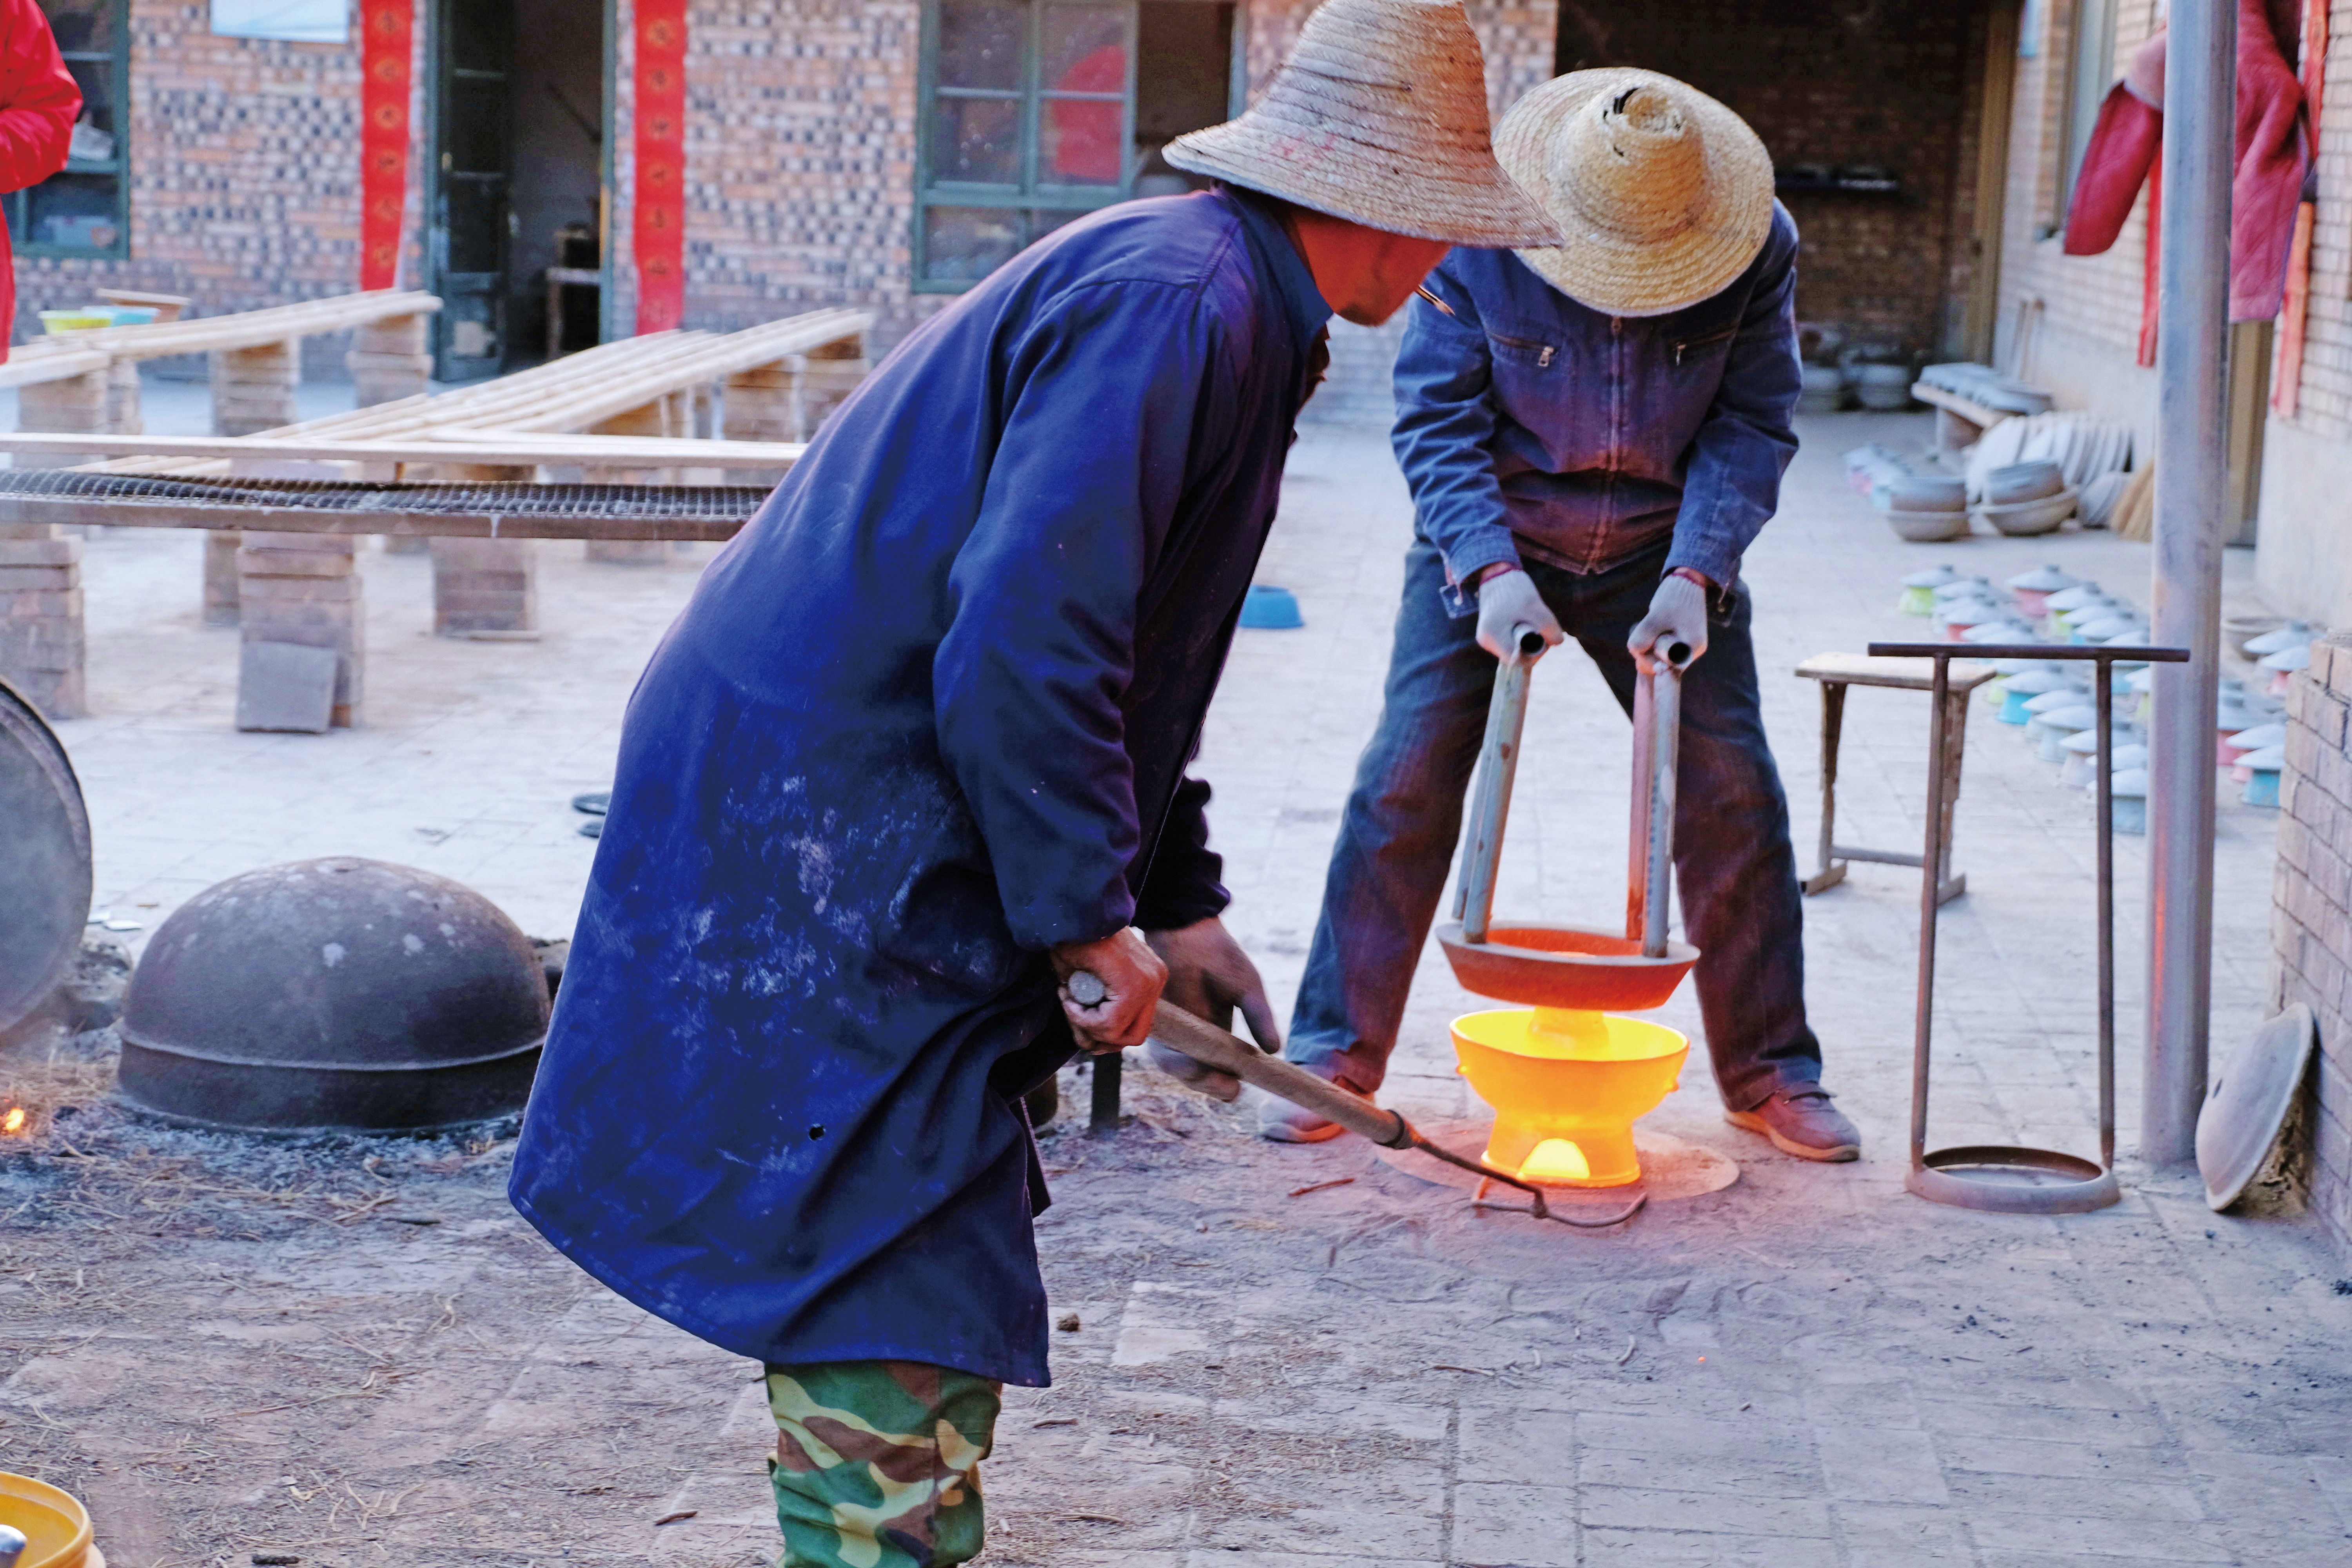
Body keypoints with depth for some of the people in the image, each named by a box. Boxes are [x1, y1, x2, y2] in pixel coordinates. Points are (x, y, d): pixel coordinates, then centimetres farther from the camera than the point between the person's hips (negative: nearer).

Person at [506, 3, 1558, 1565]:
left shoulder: (1213, 298, 17)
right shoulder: (1173, 303, -18)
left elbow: (1114, 649, 26)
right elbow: (1019, 649, -27)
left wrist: (1179, 902, 23)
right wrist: (1094, 924, -18)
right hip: (818, 833, -11)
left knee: (932, 1263, 20)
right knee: (907, 1317, -6)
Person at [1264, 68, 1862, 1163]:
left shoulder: (1760, 251, -16)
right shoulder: (1479, 240, -20)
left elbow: (1753, 427, -11)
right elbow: (1437, 419, -16)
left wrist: (1693, 573, -24)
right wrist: (1491, 570, -28)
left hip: (1663, 553, 1)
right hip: (1492, 544, -1)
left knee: (1733, 796, -3)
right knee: (1407, 781, -10)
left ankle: (1771, 1073, 12)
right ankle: (1333, 1053, 3)